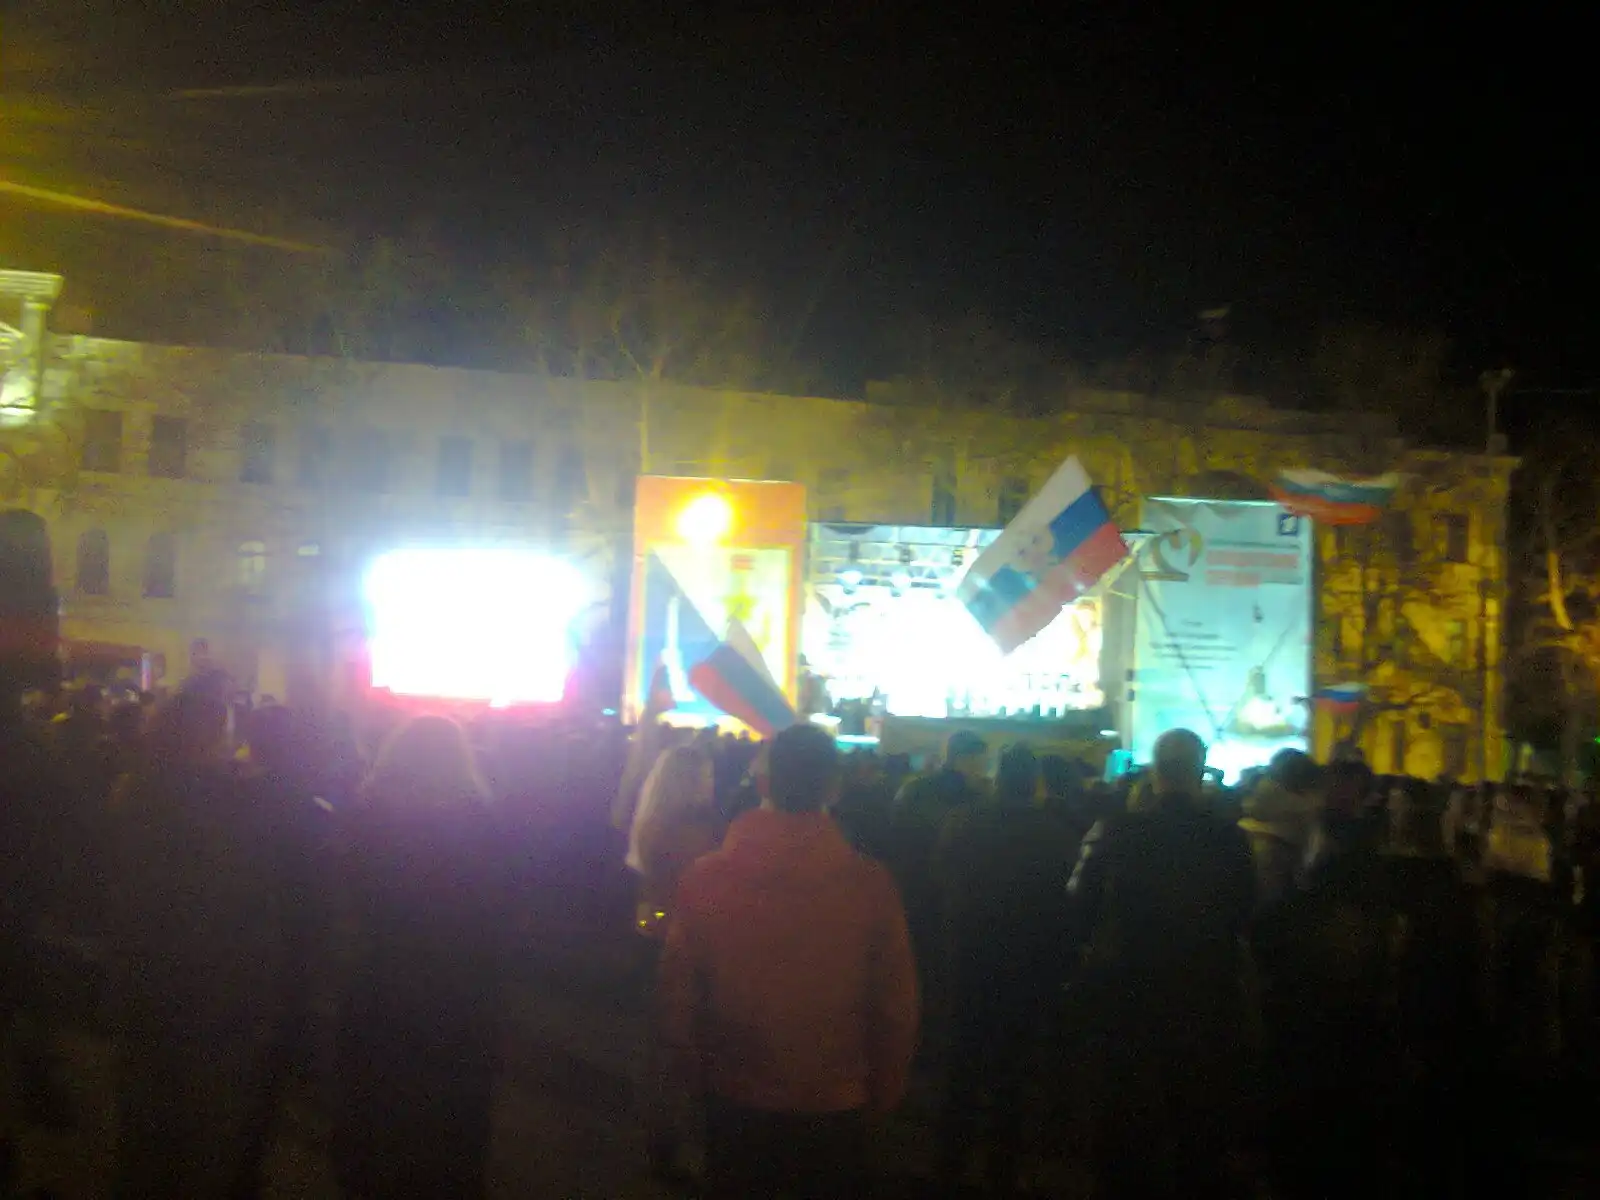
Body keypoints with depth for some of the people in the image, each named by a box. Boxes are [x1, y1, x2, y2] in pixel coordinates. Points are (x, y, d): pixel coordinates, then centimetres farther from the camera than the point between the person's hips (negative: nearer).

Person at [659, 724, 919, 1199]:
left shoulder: (705, 878, -14)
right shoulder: (870, 883, -17)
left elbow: (678, 992, -7)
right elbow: (896, 1003, -10)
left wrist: (694, 1073, 10)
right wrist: (883, 1091, 7)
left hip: (736, 1103, 1)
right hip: (836, 1106, -1)